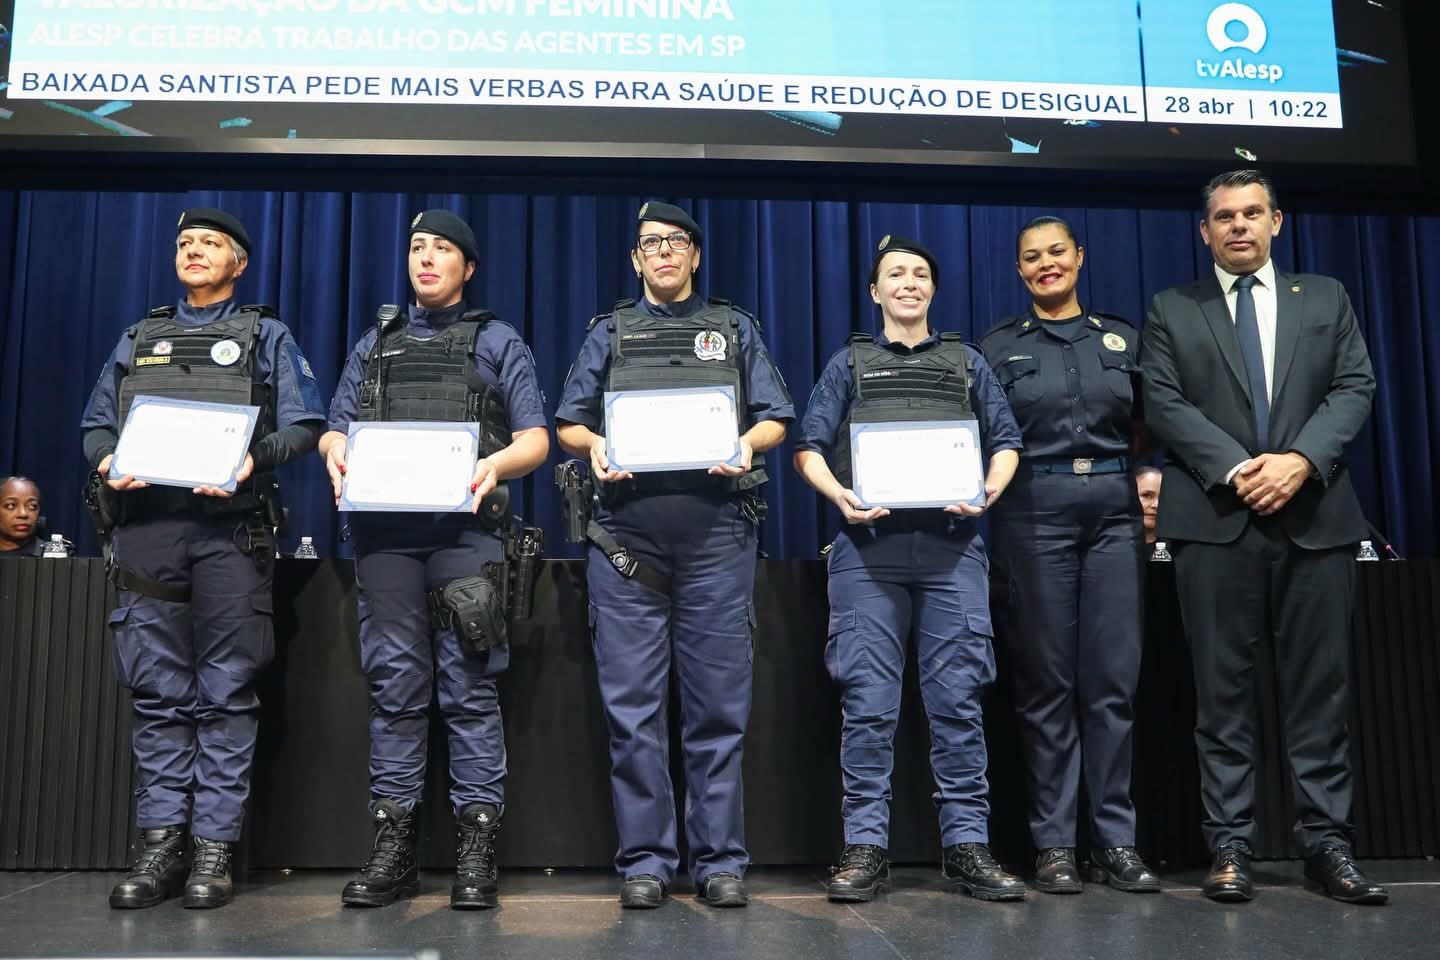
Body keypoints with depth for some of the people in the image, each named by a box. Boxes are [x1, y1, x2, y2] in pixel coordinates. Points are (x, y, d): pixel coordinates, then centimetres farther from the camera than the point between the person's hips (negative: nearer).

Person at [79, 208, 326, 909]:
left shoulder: (266, 337, 13)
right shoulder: (139, 339, 23)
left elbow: (303, 425, 4)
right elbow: (96, 423, 19)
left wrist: (253, 459, -15)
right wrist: (108, 461, -3)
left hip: (230, 527, -3)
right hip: (147, 523, 3)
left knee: (226, 693, -3)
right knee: (159, 692, 2)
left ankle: (214, 847, 1)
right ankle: (159, 844, 8)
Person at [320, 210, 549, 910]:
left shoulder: (498, 343, 16)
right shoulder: (376, 342, 25)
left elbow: (535, 438, 6)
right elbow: (336, 428, 19)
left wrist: (495, 464, -15)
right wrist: (335, 457, -5)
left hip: (465, 527, -2)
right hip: (383, 528, 3)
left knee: (468, 685, -5)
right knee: (393, 684, 1)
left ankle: (476, 848, -1)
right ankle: (393, 846, 6)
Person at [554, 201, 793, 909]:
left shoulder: (734, 329, 17)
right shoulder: (609, 333, 19)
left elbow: (774, 419, 11)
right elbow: (568, 425, 14)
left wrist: (746, 444, -11)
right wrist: (594, 446, -9)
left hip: (716, 535, 0)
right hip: (627, 535, 1)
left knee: (718, 703, 0)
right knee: (632, 705, 0)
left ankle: (720, 860, 9)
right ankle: (644, 859, 9)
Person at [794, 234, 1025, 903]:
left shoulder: (966, 362, 19)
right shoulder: (849, 363, 16)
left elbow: (1006, 441, 13)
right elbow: (810, 447, 8)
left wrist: (989, 489, -7)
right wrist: (840, 494, -11)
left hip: (952, 546, 1)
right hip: (869, 546, -1)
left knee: (957, 697, -1)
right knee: (867, 701, -2)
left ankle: (967, 845, 7)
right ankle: (865, 847, 5)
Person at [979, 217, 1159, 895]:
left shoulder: (1120, 338, 14)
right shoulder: (998, 346, 8)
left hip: (1114, 509, 2)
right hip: (1035, 510, -2)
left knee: (1113, 677, 1)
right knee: (1047, 679, 1)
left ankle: (1116, 840, 9)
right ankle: (1053, 842, 8)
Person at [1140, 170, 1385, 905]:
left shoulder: (1326, 297, 16)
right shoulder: (1172, 310, 11)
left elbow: (1354, 388, 5)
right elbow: (1164, 404, -1)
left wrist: (1300, 459, -12)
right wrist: (1234, 469, -14)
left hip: (1315, 515, 2)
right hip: (1214, 519, -2)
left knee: (1319, 684, 4)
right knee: (1223, 688, 1)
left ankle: (1326, 841, 12)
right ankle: (1230, 845, 6)